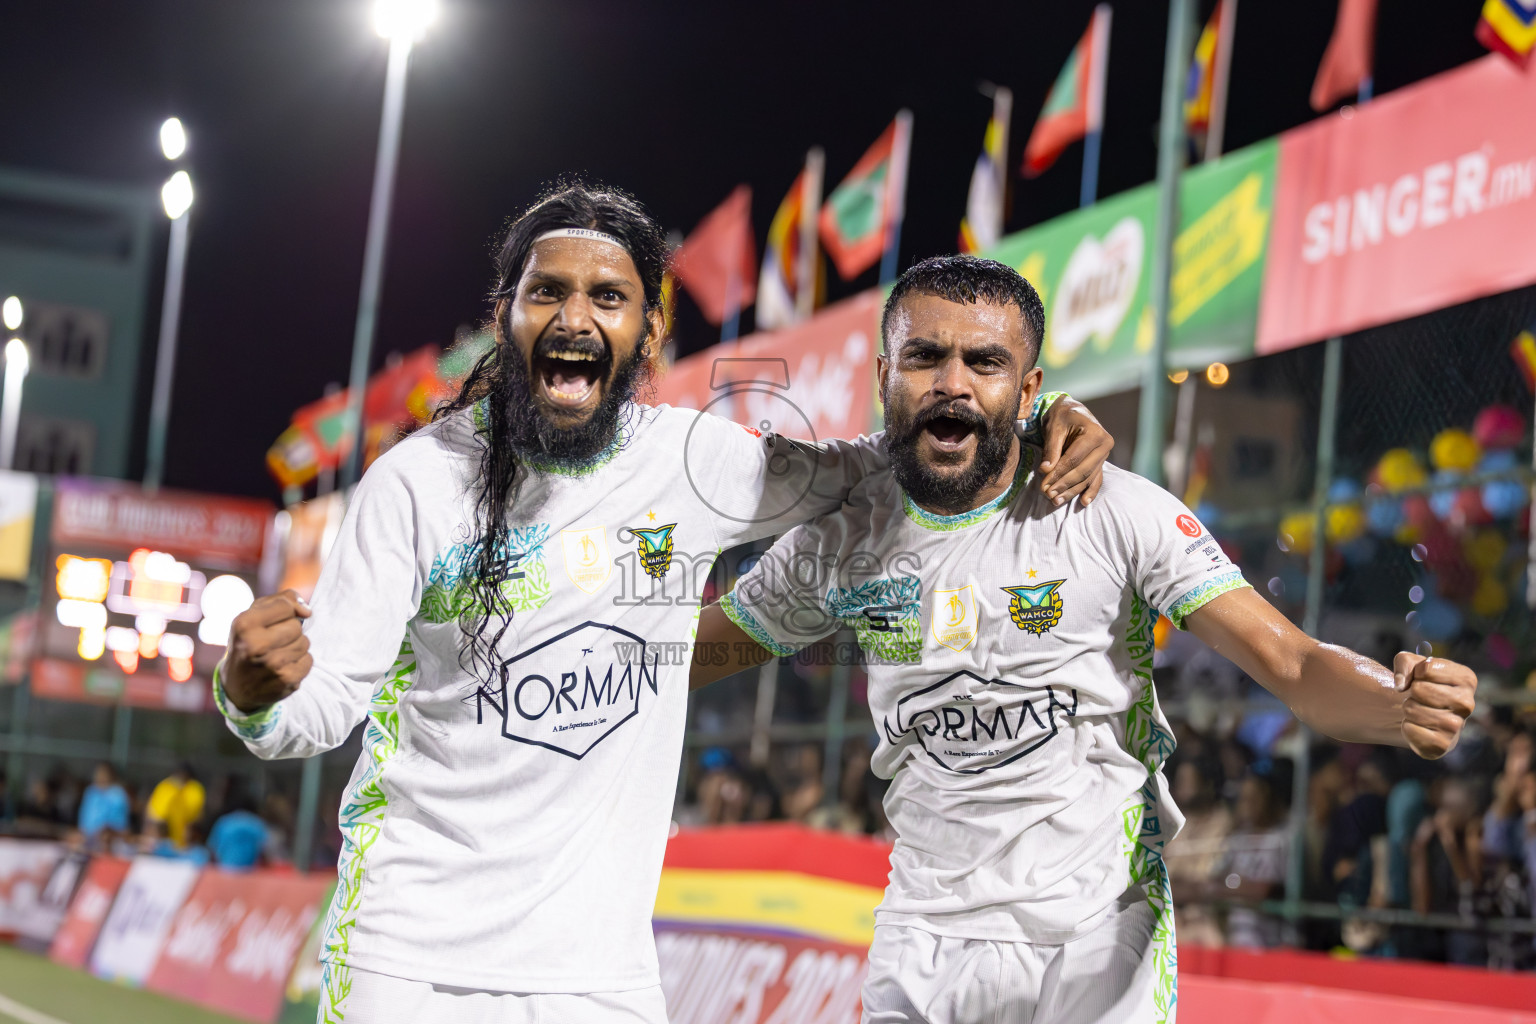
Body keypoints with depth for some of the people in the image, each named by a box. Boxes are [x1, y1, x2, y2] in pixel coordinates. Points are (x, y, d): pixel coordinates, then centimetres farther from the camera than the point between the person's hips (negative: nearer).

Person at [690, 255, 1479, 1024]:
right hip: (920, 945, 3)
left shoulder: (1118, 515, -11)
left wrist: (1397, 706, -36)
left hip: (1096, 947, -2)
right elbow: (677, 656, 9)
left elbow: (1293, 665, -16)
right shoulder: (838, 541, -1)